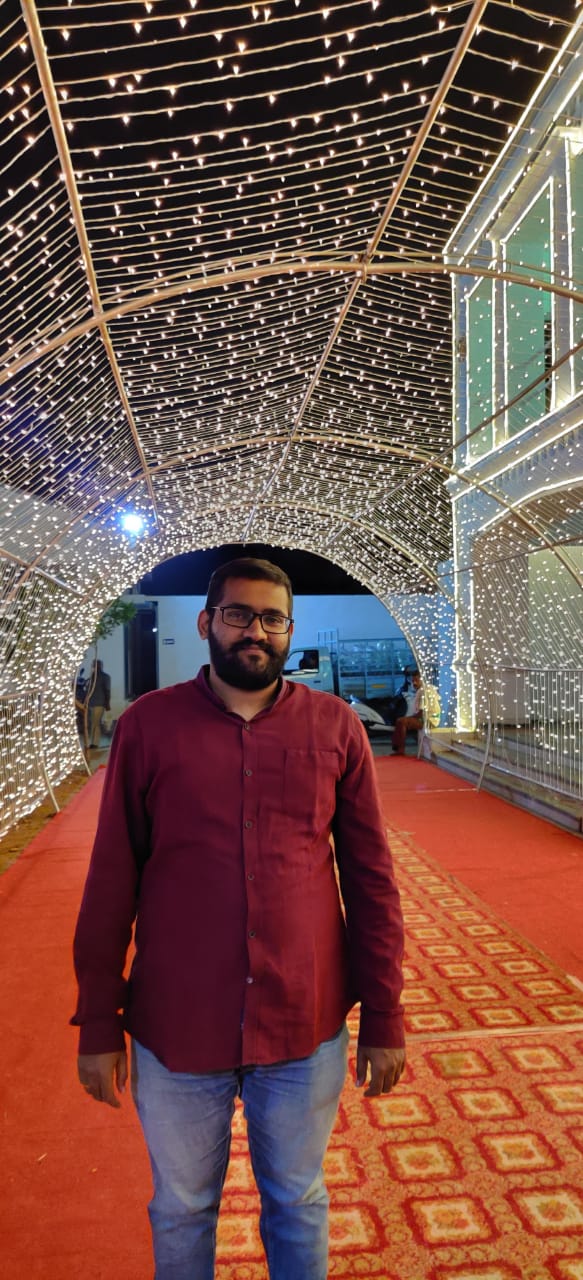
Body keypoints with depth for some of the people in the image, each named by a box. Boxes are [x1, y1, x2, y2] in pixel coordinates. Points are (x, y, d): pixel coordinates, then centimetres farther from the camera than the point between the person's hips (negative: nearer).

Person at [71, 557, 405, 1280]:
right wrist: (98, 1023, 0)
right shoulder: (147, 725, -5)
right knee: (181, 1209, 22)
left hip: (308, 1030, 1)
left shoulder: (335, 726, -4)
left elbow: (370, 878, -1)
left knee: (298, 1204, 22)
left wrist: (383, 1020, 0)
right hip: (176, 1031, 0)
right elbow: (111, 881, -2)